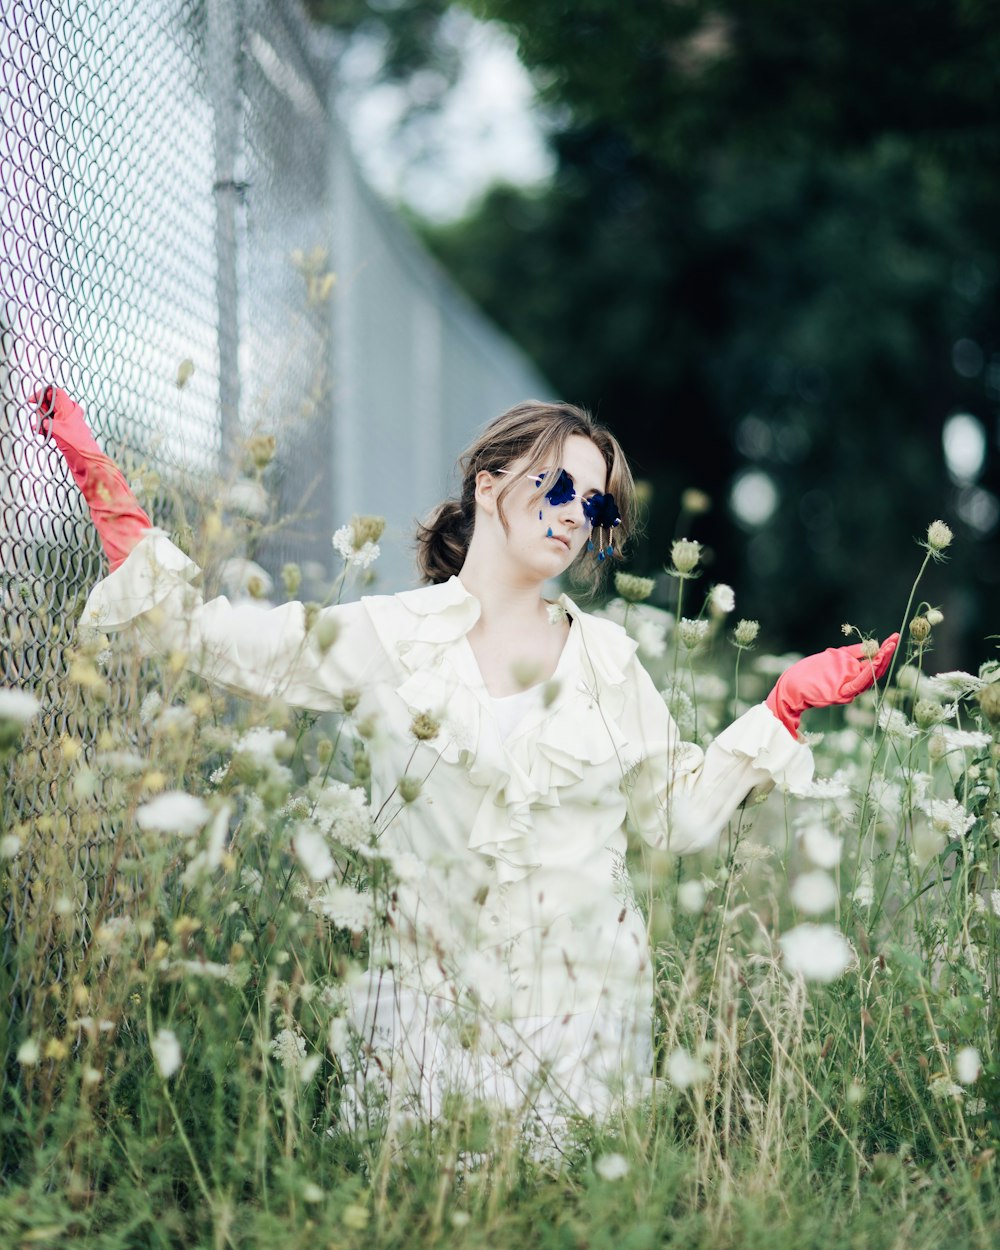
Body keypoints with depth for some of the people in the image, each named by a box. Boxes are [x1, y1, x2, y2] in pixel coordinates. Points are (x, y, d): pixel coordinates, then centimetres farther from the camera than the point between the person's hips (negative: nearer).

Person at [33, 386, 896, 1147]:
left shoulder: (606, 656, 9)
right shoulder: (388, 637, 1)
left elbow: (681, 812, 12)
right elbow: (202, 631, 2)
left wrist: (786, 708, 7)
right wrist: (102, 486, -2)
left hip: (586, 1010, 2)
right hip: (430, 1002, -2)